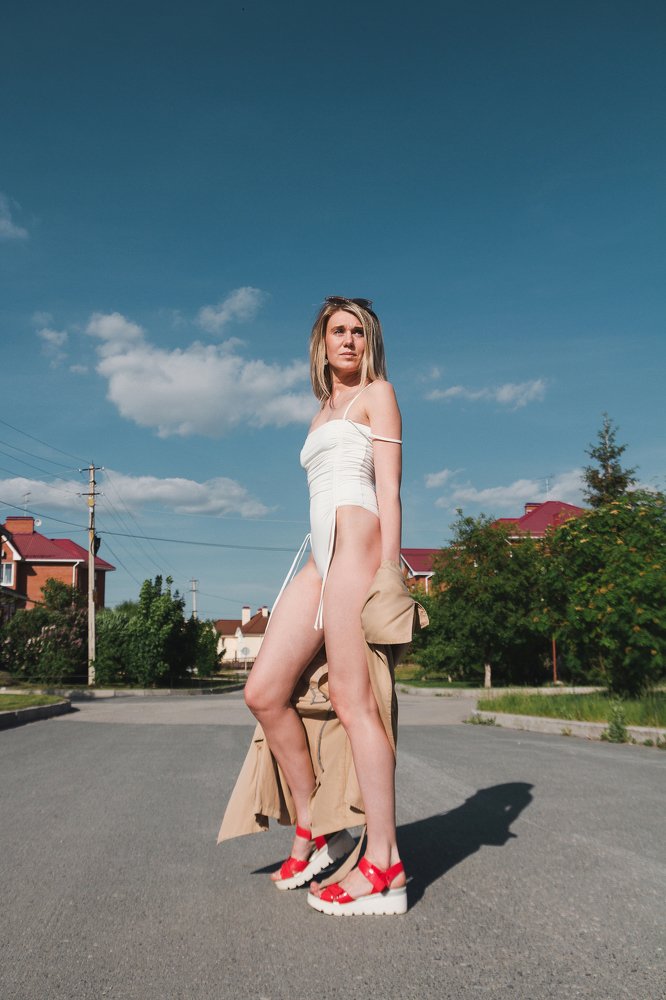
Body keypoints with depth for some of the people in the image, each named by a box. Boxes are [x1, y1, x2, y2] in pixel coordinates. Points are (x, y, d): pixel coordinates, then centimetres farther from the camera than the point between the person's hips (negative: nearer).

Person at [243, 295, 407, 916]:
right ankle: (311, 831, 10)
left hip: (356, 540, -7)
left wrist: (387, 573, -12)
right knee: (263, 691, -2)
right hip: (321, 558, 7)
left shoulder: (376, 393, 10)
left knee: (350, 696, -14)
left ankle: (384, 866, -11)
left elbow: (387, 491, -2)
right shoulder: (322, 413, 31)